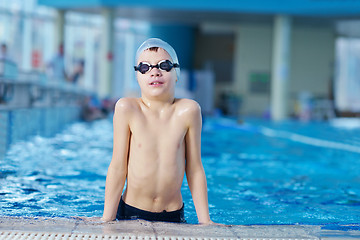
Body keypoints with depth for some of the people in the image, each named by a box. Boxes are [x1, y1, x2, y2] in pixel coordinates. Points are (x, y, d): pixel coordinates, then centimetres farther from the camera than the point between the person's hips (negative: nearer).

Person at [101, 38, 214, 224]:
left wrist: (205, 221, -2)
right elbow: (117, 167, -7)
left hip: (173, 215, 2)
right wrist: (107, 219, -7)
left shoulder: (188, 111, -7)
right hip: (131, 213, -1)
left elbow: (194, 169, -2)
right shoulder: (127, 109, -10)